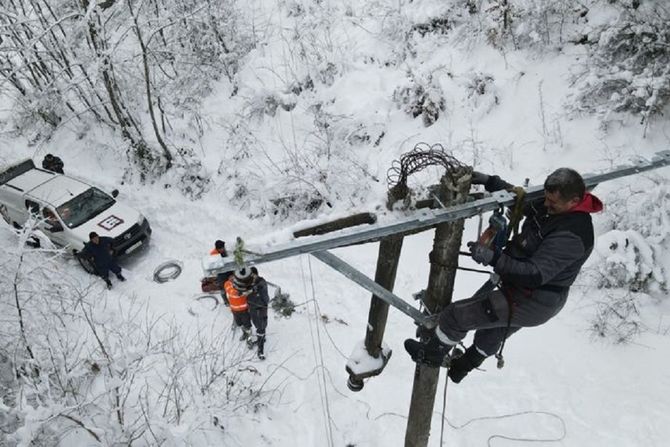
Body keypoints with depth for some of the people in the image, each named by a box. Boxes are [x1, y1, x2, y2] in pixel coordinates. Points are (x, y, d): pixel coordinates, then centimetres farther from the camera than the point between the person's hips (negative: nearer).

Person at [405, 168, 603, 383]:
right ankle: (462, 366, 61)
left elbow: (536, 274, -35)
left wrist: (493, 258, -41)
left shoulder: (571, 236, -32)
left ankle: (432, 354, 26)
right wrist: (490, 182, 0)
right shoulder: (552, 205, -5)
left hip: (531, 303, -10)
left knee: (456, 315, -2)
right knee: (491, 335, 34)